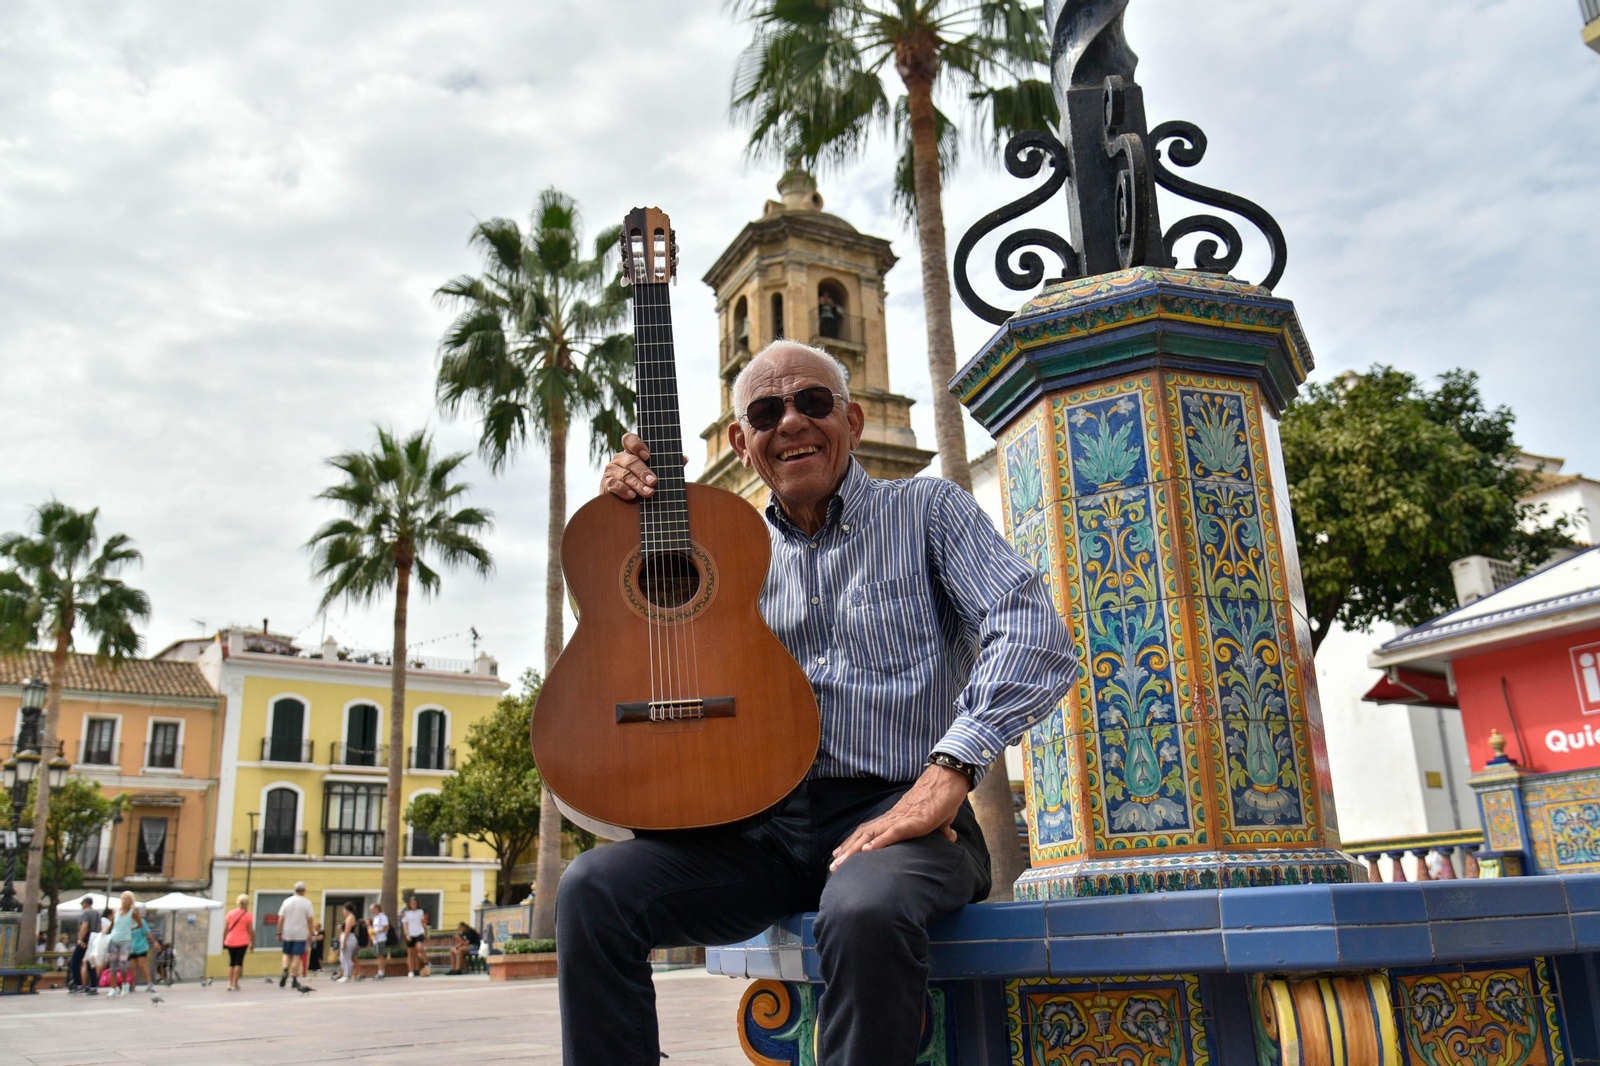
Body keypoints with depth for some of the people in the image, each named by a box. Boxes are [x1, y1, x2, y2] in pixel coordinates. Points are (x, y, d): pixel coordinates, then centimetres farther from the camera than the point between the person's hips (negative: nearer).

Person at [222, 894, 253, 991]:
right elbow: (251, 931, -1)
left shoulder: (230, 913, 7)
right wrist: (253, 943, 7)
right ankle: (235, 984, -2)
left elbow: (225, 929, 7)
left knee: (232, 962, 12)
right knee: (238, 962, 0)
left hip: (230, 941, 3)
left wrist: (223, 941, 17)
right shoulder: (248, 915, -2)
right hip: (242, 942, -3)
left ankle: (230, 983, 8)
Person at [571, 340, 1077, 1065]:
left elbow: (1035, 637, -8)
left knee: (865, 910, -37)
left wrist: (950, 769, -22)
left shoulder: (927, 511, 8)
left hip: (895, 814, -4)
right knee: (591, 889, -18)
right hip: (760, 823, 4)